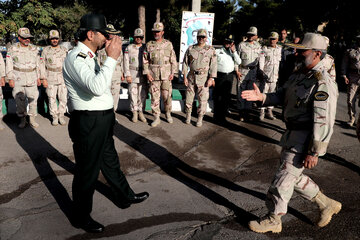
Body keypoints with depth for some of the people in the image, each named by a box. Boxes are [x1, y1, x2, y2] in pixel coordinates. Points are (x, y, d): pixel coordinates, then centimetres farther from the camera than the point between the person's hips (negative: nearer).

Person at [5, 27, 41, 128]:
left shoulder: (34, 49, 8)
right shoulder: (12, 49, 0)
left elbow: (38, 64, 13)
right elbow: (9, 64, 1)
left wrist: (38, 77, 11)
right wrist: (10, 79, -3)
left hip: (32, 79, 2)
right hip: (18, 79, -2)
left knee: (33, 99, 2)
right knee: (20, 101, 2)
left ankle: (32, 118, 15)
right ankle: (22, 119, 14)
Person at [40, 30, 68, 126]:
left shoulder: (64, 50, 10)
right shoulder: (45, 50, 5)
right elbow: (42, 65, 4)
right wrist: (43, 78, -3)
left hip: (63, 78, 1)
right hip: (50, 79, -1)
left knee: (63, 98, 0)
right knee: (52, 99, 3)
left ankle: (61, 115, 15)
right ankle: (54, 116, 15)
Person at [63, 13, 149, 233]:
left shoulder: (89, 56, 14)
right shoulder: (75, 58, -18)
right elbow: (97, 87, -34)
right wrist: (111, 57, -27)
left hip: (102, 121, 10)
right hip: (88, 124, -10)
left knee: (110, 162, 24)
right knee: (87, 171, 5)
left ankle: (125, 197, 43)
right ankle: (82, 218, 24)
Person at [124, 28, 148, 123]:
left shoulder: (146, 48, 10)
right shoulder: (129, 48, 6)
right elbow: (126, 63, 3)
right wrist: (127, 75, -5)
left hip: (143, 74, 1)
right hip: (132, 74, -1)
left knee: (143, 94, 1)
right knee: (133, 94, 0)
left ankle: (141, 112, 11)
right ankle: (134, 113, 9)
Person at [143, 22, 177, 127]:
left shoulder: (168, 44, 5)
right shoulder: (149, 45, 6)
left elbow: (173, 60, 6)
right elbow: (145, 61, 6)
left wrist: (173, 73, -1)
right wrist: (147, 73, -3)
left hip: (166, 75, 0)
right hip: (153, 75, 0)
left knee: (167, 96, 5)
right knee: (155, 97, 0)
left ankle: (168, 113, 26)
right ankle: (156, 118, 8)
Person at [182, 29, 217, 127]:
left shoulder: (211, 50, 1)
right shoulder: (190, 49, 6)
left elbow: (213, 65, -2)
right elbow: (185, 63, 7)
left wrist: (211, 78, -10)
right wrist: (185, 77, 1)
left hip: (204, 78, -2)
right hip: (191, 77, 2)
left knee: (203, 100, -1)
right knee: (189, 98, 8)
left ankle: (200, 119, 13)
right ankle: (188, 116, 26)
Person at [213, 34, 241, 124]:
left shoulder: (233, 52, 13)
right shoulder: (218, 51, 2)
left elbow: (238, 62, 0)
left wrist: (234, 51, -8)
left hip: (229, 77, 4)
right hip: (220, 76, -4)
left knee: (226, 97, 7)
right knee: (217, 97, 0)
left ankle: (222, 116, 17)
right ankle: (217, 117, 9)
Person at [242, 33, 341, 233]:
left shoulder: (323, 83, -21)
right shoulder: (298, 74, 8)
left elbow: (324, 121, -23)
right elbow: (282, 96, 12)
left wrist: (314, 152, -23)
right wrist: (261, 96, -7)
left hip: (305, 139, -9)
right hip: (292, 134, 9)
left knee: (284, 178, 0)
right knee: (294, 176, 21)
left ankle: (273, 220, 20)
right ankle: (327, 205, 39)